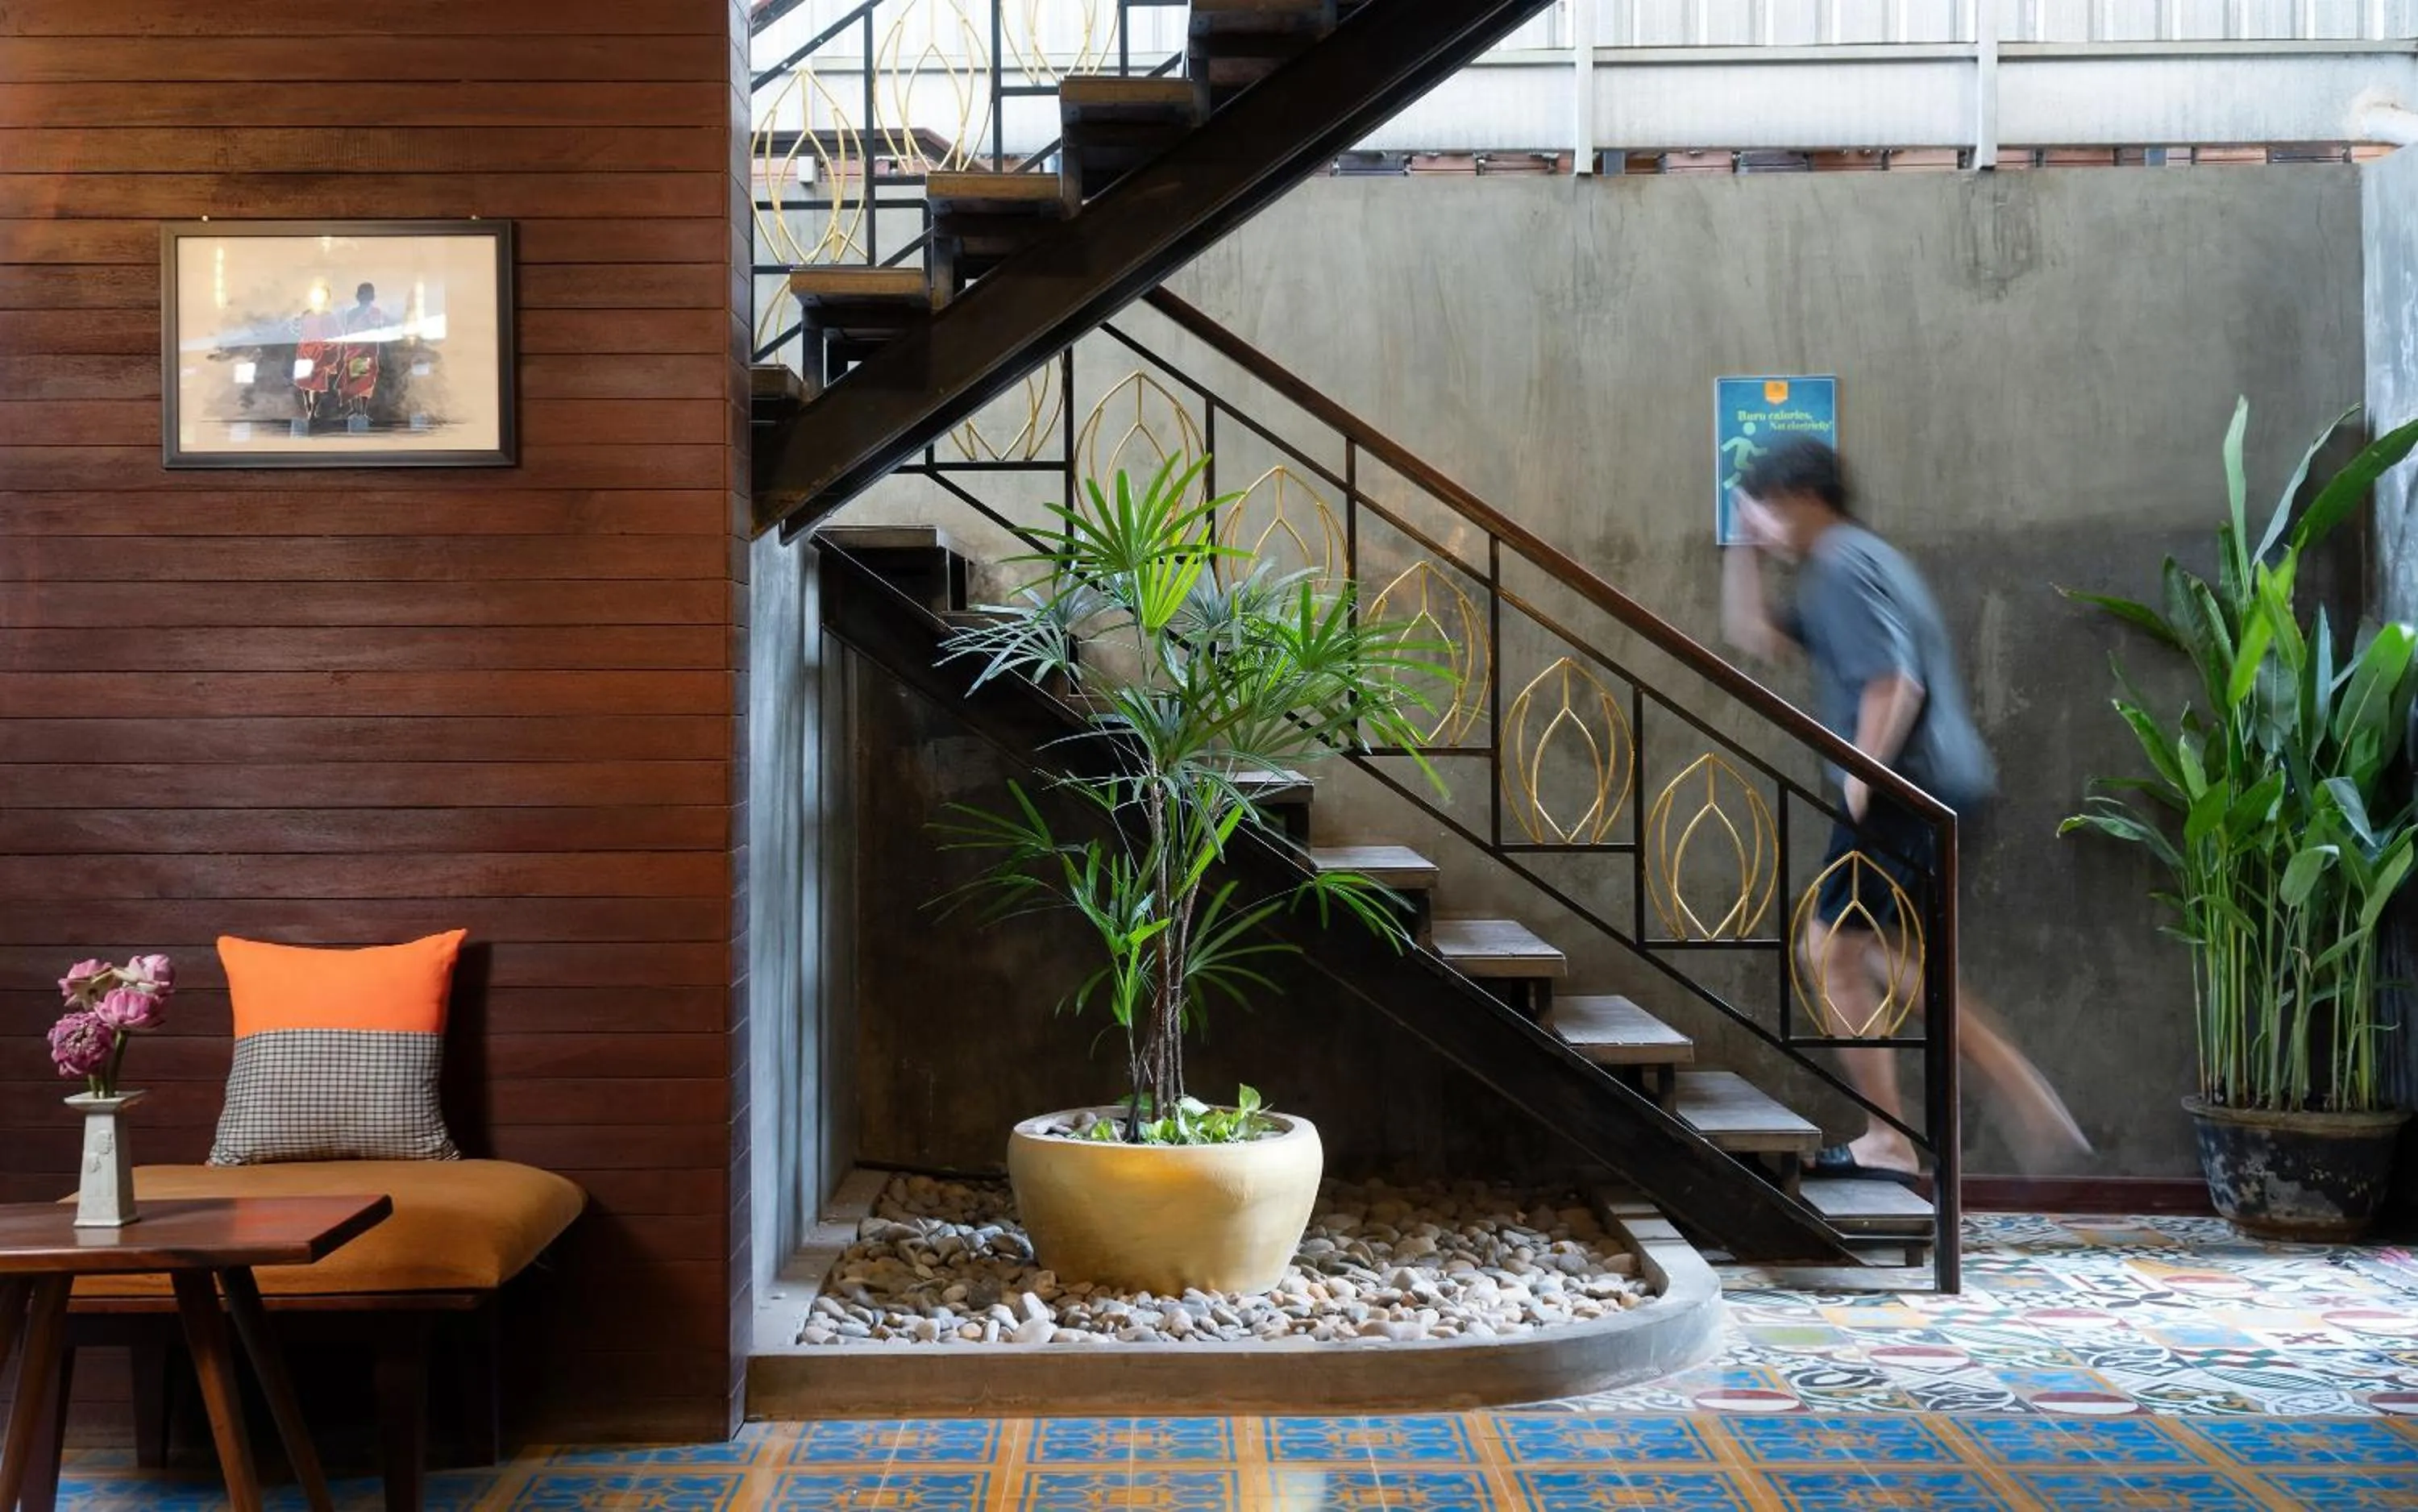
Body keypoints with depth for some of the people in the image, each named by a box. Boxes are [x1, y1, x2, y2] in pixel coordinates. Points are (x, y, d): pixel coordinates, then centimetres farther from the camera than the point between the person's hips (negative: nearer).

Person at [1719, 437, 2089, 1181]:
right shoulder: (1842, 566, 20)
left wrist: (1863, 777, -20)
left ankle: (1889, 1140, -1)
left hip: (1903, 791, -10)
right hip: (1927, 792, 10)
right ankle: (2022, 1091, 17)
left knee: (1831, 952, -5)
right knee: (1888, 959, 17)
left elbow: (1896, 682, -22)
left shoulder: (1847, 567, -13)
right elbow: (1755, 636, 25)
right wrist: (1744, 548, 21)